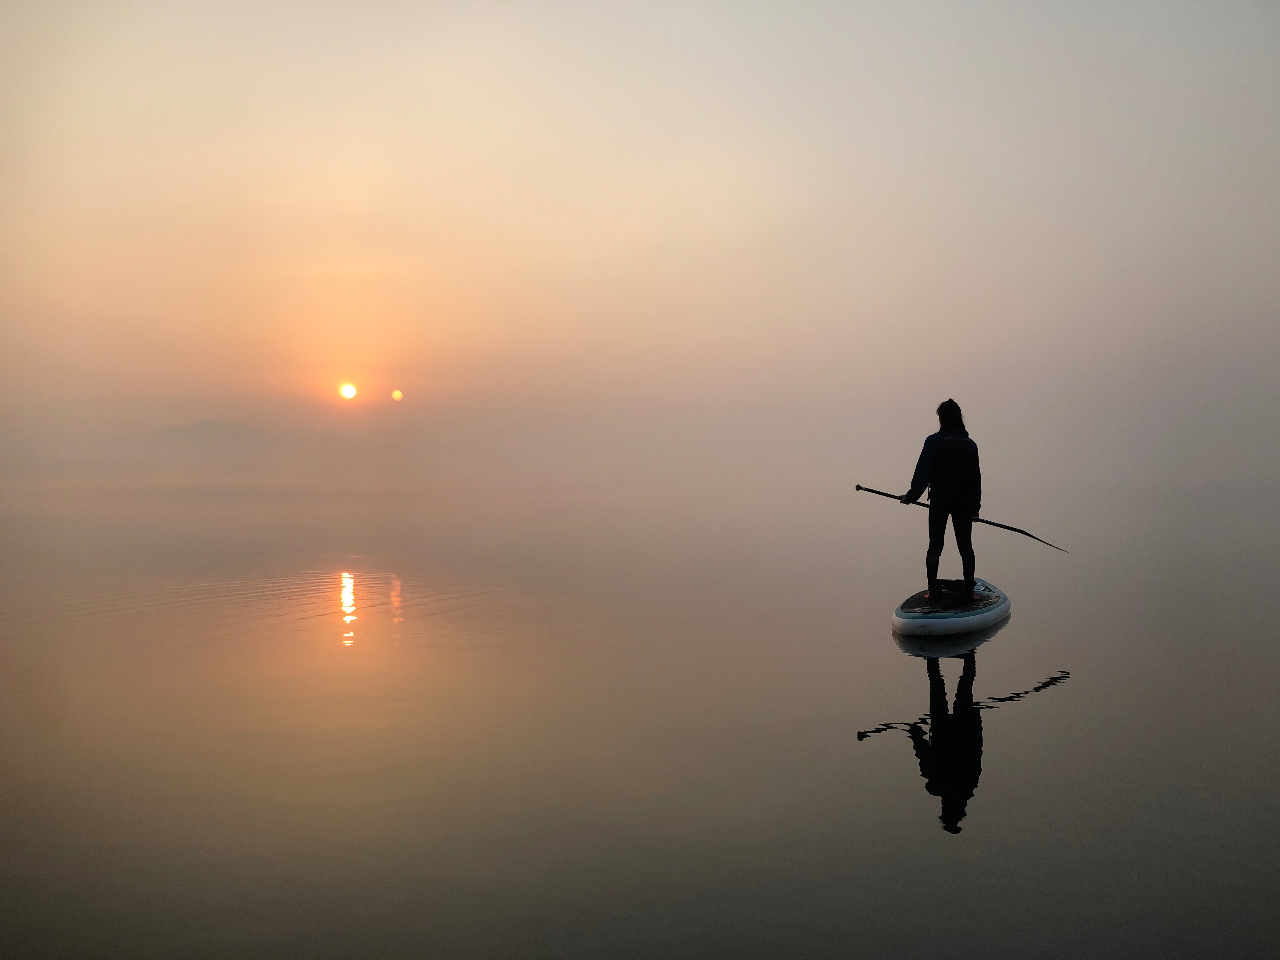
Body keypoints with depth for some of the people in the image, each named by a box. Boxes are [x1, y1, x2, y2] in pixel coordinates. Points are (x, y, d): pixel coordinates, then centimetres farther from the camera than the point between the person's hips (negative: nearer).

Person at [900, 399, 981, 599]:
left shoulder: (934, 441, -8)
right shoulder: (970, 445, 4)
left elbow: (923, 472, -11)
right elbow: (976, 476, 9)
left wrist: (911, 496, -2)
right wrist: (975, 505, 16)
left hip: (939, 501, -3)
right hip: (964, 502, 3)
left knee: (935, 545, 5)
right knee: (965, 545, 10)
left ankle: (932, 591, 4)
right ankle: (969, 590, 10)